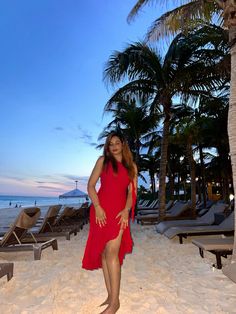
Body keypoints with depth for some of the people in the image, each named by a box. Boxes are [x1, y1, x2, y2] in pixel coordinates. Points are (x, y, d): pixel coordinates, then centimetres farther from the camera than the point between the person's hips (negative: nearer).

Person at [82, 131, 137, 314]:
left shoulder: (131, 166, 11)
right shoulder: (103, 161, 7)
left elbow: (132, 191, 6)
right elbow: (91, 185, 1)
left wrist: (126, 210, -10)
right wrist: (97, 207, -11)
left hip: (120, 211, 0)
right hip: (101, 210, 1)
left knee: (112, 252, -9)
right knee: (104, 253, 5)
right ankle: (110, 296, 19)